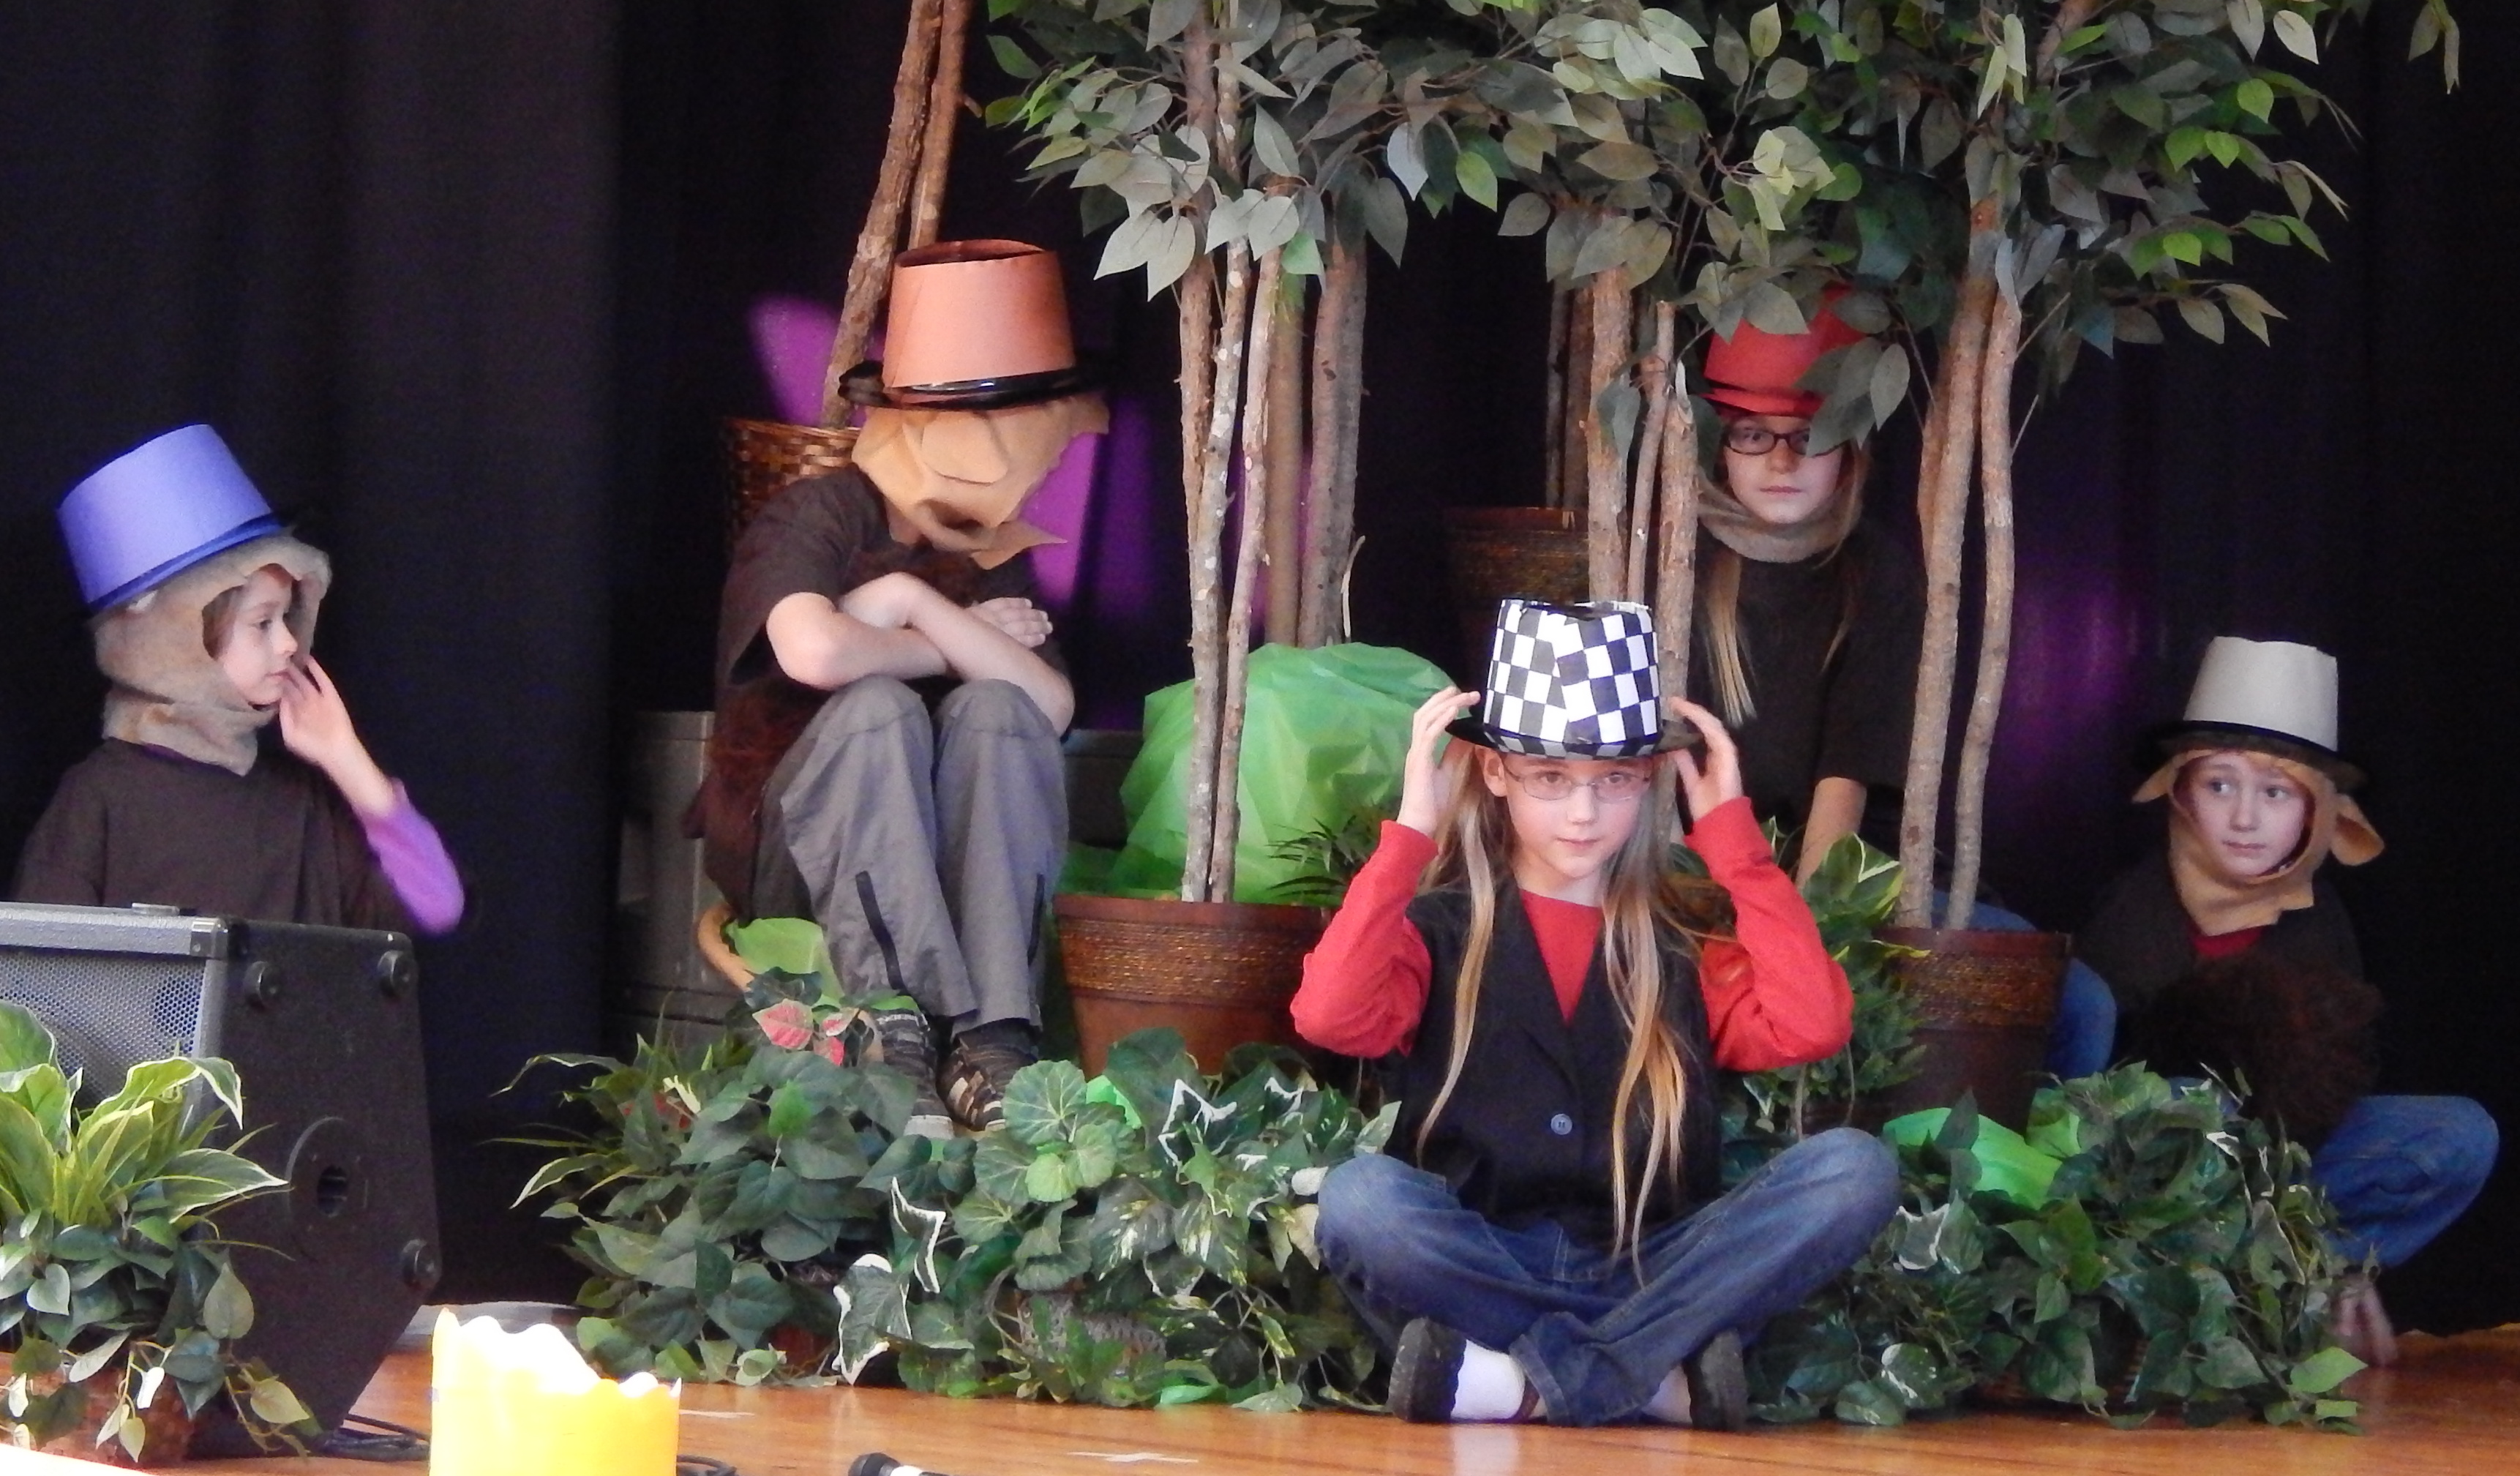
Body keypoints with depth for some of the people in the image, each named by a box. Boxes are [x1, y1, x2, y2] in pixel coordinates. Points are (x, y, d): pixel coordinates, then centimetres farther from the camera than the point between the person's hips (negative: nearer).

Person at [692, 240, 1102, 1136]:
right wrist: (953, 645, -14)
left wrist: (916, 604, -15)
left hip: (944, 867, 4)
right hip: (789, 855, -4)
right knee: (879, 707, -32)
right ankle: (896, 1034, -45)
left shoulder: (992, 555, 8)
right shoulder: (818, 518, -9)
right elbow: (815, 651, -32)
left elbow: (1050, 707, -11)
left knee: (995, 709, -24)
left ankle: (996, 1040, -39)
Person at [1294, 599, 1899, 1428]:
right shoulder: (1439, 927, 11)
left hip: (1652, 1281, 2)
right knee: (1361, 1195, -33)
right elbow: (1331, 1018, -11)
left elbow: (1811, 1026, -5)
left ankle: (1522, 1379, -25)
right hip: (1476, 1274, -2)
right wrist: (1411, 833, -7)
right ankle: (1656, 1380, -27)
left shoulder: (1688, 942, 16)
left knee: (1854, 1170, -22)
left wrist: (1730, 835, 2)